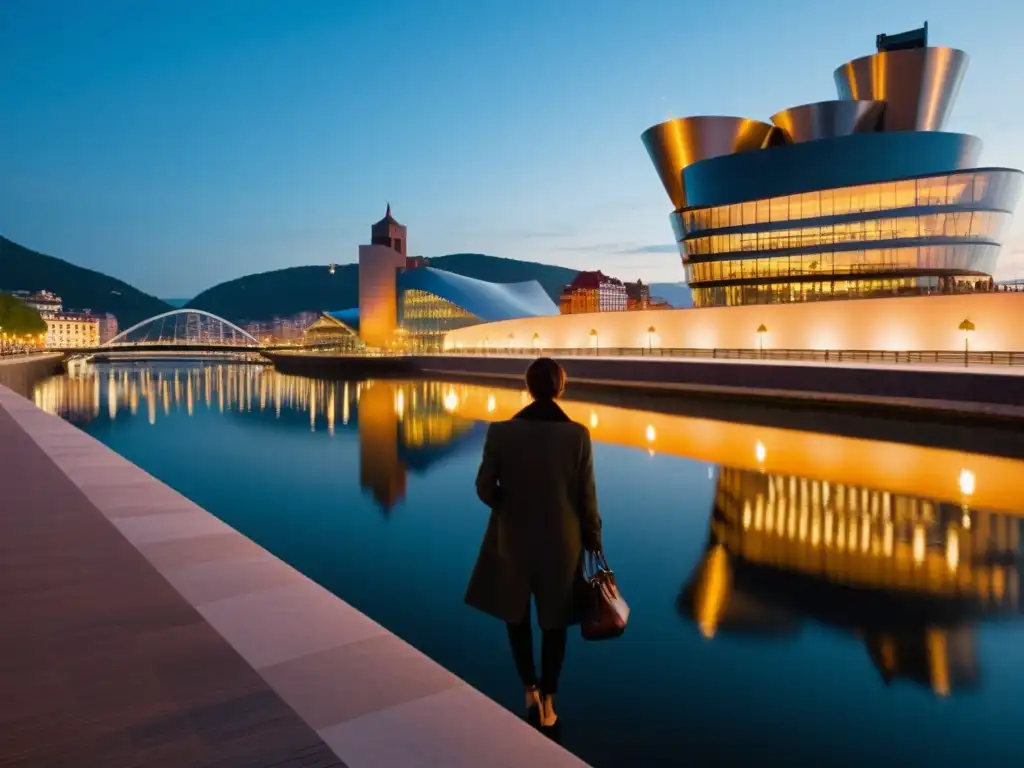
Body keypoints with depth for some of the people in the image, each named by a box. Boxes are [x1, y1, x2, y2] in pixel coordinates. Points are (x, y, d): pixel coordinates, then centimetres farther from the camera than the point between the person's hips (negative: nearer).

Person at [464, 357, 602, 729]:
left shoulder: (501, 431, -13)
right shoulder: (578, 434, -12)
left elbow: (485, 488, -7)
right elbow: (587, 495, -6)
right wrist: (593, 539, 8)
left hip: (514, 538, 0)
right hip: (562, 540, 1)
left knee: (516, 612, 23)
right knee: (554, 621, 17)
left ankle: (530, 690, 21)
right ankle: (548, 700, 27)